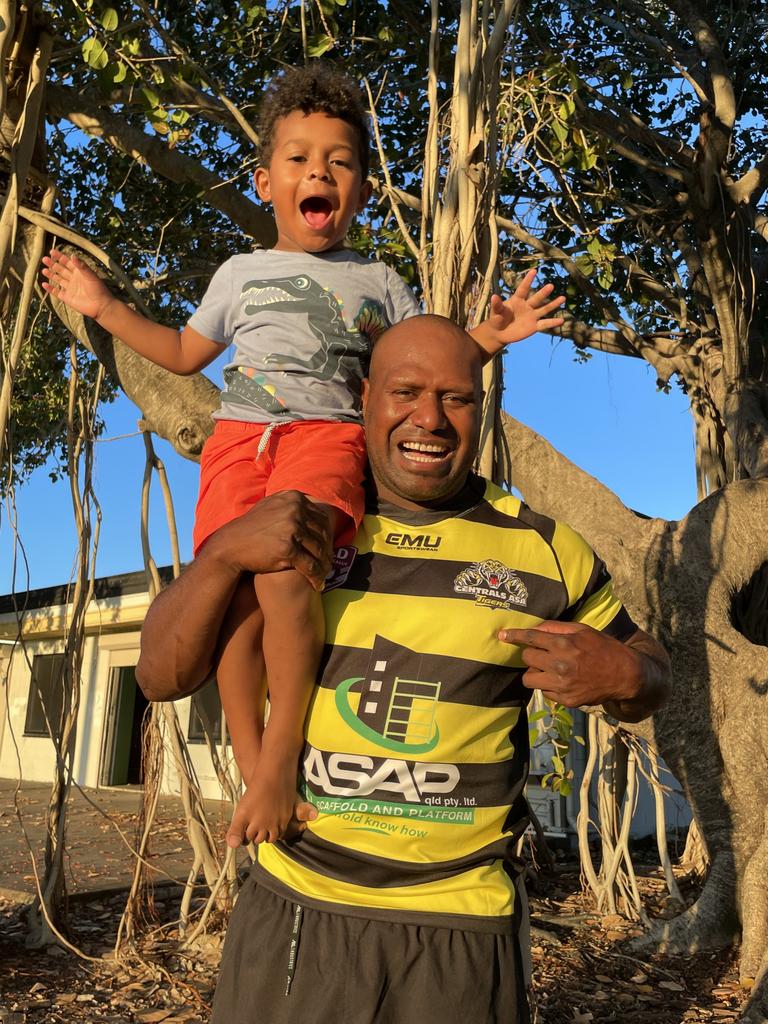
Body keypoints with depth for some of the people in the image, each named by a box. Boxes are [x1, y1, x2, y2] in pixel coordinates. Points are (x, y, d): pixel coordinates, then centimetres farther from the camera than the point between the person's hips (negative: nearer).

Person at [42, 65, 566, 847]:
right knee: (235, 599, -14)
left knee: (284, 567, -31)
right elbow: (184, 354, 32)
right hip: (240, 434, 3)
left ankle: (281, 754, -20)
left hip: (327, 434, -2)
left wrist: (488, 336, 6)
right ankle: (251, 767, 1)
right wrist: (103, 307, 29)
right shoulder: (241, 273, 23)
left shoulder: (376, 281, 20)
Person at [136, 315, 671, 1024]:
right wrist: (225, 552, -21)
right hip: (289, 910, 1)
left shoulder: (540, 547, -3)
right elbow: (162, 676, -4)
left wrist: (621, 675, -16)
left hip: (458, 933, 0)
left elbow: (649, 670, 8)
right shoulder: (301, 531, -1)